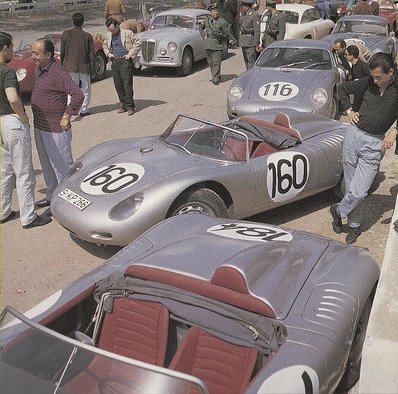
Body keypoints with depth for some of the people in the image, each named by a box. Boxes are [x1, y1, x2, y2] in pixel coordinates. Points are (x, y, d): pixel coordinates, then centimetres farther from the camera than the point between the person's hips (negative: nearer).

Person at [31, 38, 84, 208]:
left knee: (62, 167, 2)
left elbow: (78, 95, -30)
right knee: (47, 166, 21)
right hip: (39, 127, 10)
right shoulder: (38, 70, 8)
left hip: (55, 130, -10)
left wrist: (67, 116, -21)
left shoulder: (58, 73, -21)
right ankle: (52, 196, 36)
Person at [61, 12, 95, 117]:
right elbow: (91, 54, -2)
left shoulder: (66, 34, -1)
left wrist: (62, 65, 15)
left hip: (70, 66, 1)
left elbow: (62, 52, 3)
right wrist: (92, 69, 4)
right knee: (86, 90, 13)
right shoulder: (88, 36, -3)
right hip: (84, 66, -1)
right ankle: (83, 110, 16)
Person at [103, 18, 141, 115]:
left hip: (125, 61, -6)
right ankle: (123, 105, 14)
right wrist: (108, 53, 10)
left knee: (127, 84, -9)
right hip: (115, 61, 6)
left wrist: (131, 54, -8)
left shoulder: (127, 33, -5)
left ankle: (130, 106, -2)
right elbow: (105, 45, 28)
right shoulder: (109, 35, 13)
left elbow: (137, 43, -4)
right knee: (118, 85, 4)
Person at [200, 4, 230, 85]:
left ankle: (215, 79, -5)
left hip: (217, 45, -5)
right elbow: (201, 27, 25)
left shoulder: (222, 22, -5)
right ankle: (216, 75, 28)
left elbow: (227, 33, 1)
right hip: (208, 45, 5)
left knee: (216, 63, -8)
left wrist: (221, 35, -11)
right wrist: (204, 35, 14)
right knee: (210, 62, 13)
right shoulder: (207, 20, 7)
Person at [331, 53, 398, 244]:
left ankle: (338, 210, 22)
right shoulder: (366, 83, 0)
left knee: (359, 192, -8)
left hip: (374, 144, -2)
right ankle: (354, 225, 28)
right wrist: (348, 109, 5)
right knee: (351, 187, 10)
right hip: (353, 136, 3)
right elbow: (342, 88, 16)